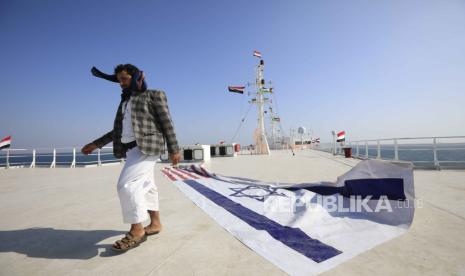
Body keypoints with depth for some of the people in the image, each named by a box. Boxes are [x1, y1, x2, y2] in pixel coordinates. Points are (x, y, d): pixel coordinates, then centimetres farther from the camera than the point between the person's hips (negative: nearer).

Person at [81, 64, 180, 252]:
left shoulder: (154, 95, 2)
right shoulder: (125, 102, 24)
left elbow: (167, 123, -5)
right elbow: (119, 130, 26)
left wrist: (173, 149, -11)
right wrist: (96, 144, 22)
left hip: (147, 146, -8)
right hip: (131, 148, 8)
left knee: (126, 184, -17)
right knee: (145, 186, 11)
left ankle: (137, 230, -6)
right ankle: (155, 224, 22)